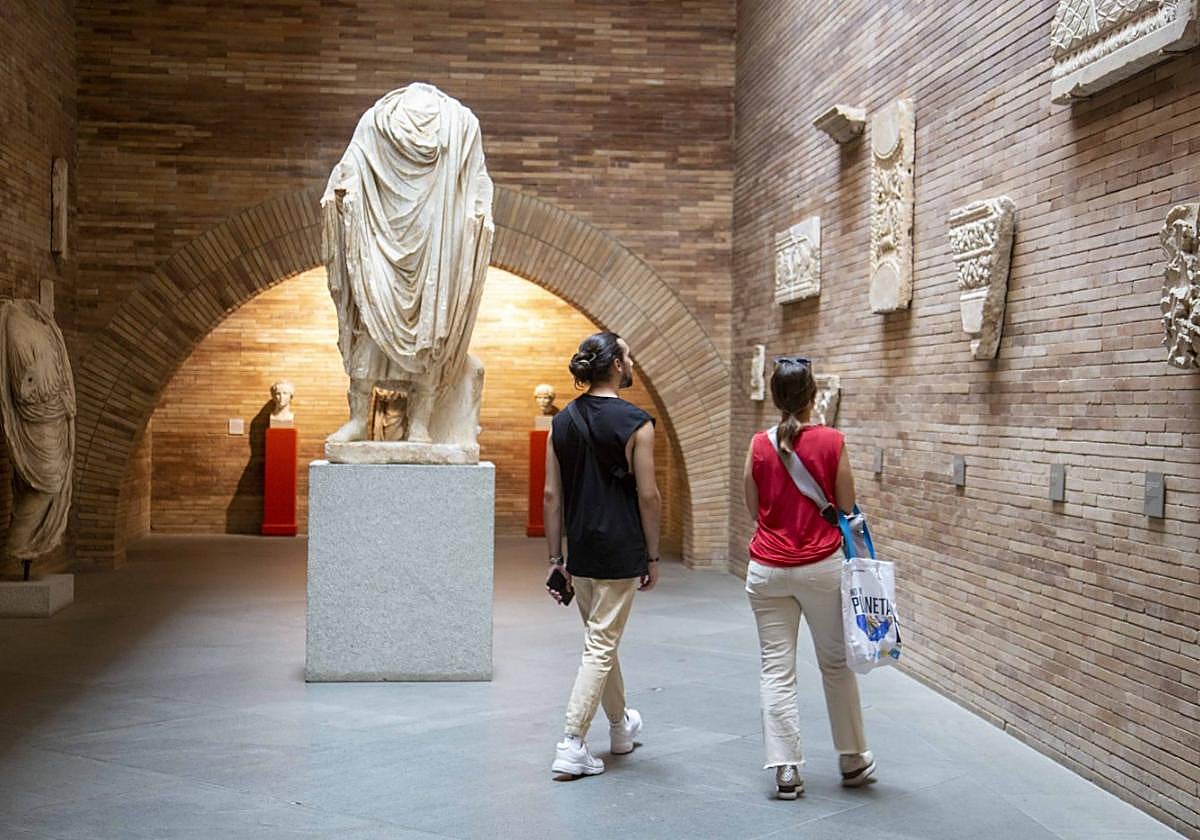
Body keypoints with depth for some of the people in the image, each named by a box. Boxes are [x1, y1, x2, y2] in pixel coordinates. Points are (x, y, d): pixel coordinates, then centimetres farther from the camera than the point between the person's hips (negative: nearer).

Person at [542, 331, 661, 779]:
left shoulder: (563, 421, 5)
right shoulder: (635, 423, -11)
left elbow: (552, 495, 5)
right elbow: (648, 496, -11)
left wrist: (556, 559, 10)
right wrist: (652, 557, -2)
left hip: (579, 552, 6)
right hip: (620, 552, -6)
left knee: (602, 639, 20)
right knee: (600, 646, -1)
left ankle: (621, 727, 37)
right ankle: (571, 745, -4)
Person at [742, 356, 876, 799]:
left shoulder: (759, 445, -3)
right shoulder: (832, 441, -8)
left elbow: (753, 509, 7)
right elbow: (847, 509, -1)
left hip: (768, 570, 1)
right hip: (821, 567, -1)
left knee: (776, 669, 6)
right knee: (836, 663, 13)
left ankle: (786, 770, 6)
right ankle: (853, 762, 25)